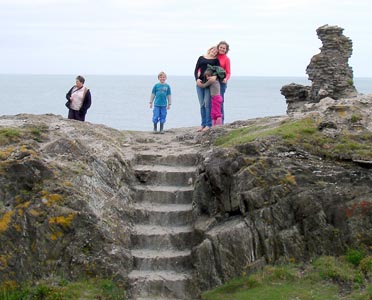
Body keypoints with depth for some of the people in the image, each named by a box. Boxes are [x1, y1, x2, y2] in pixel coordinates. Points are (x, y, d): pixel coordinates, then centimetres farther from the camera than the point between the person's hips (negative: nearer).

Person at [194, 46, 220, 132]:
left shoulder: (216, 60, 8)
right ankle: (203, 124, 12)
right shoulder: (201, 58, 14)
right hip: (200, 82, 3)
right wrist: (197, 79, -5)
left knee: (207, 104, -8)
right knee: (202, 104, 6)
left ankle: (208, 124, -3)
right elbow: (196, 70, 10)